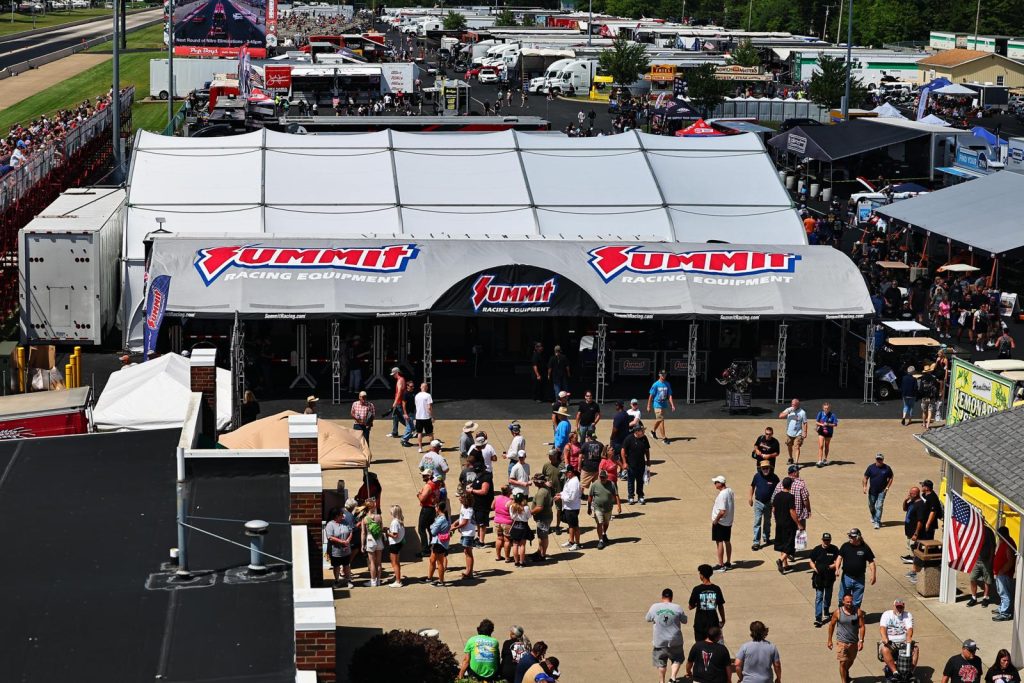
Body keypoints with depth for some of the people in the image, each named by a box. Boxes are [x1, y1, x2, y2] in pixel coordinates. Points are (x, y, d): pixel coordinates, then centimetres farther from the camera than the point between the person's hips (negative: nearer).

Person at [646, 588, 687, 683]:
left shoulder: (654, 607, -8)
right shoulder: (677, 608, -10)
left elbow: (648, 619, 9)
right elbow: (684, 621, 5)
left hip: (660, 642, 1)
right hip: (675, 641, 0)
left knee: (661, 663, 16)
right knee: (677, 659, 19)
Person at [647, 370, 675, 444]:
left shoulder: (667, 384, 3)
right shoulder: (655, 385, -10)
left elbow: (669, 395, 4)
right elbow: (651, 396, -6)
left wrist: (672, 405, -5)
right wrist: (648, 406, -5)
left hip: (664, 404, 6)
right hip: (657, 405, -6)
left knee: (658, 420, 20)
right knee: (661, 420, -10)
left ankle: (653, 431, 44)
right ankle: (664, 437, -8)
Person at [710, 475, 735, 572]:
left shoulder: (722, 495, -26)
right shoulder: (730, 491, 3)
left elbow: (722, 511, -30)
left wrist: (715, 520, -16)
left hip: (720, 522, -9)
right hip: (728, 521, 9)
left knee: (719, 542, 0)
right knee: (727, 542, 17)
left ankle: (721, 565, 4)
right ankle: (728, 563, 27)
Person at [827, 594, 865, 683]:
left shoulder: (858, 612, -8)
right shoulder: (838, 612, -10)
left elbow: (861, 626, -6)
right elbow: (831, 625, 2)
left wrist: (861, 641, -13)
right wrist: (829, 640, 4)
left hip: (854, 642, 3)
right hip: (842, 642, -3)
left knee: (850, 661, 22)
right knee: (843, 662, -8)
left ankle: (846, 674, 51)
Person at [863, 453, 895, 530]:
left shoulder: (887, 468, -5)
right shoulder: (871, 467, -5)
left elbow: (891, 478, 7)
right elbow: (866, 477, 0)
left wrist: (887, 487, -3)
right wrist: (865, 487, -11)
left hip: (882, 491, -2)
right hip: (872, 491, 2)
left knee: (879, 506, -10)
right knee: (871, 506, 13)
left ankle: (877, 522, -9)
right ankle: (873, 518, 41)